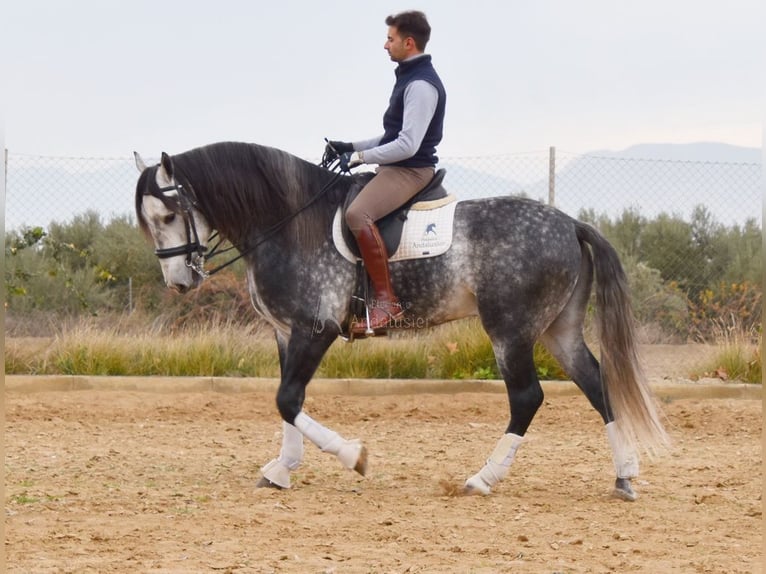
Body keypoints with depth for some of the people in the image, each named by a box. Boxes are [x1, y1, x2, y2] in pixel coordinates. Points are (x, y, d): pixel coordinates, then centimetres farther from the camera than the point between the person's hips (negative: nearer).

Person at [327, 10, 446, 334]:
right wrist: (352, 147, 15)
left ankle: (386, 302, -32)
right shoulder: (410, 79, 16)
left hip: (411, 170, -11)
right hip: (395, 168, 11)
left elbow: (407, 145, -23)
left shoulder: (421, 85, -16)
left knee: (357, 214, -32)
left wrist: (362, 156, -17)